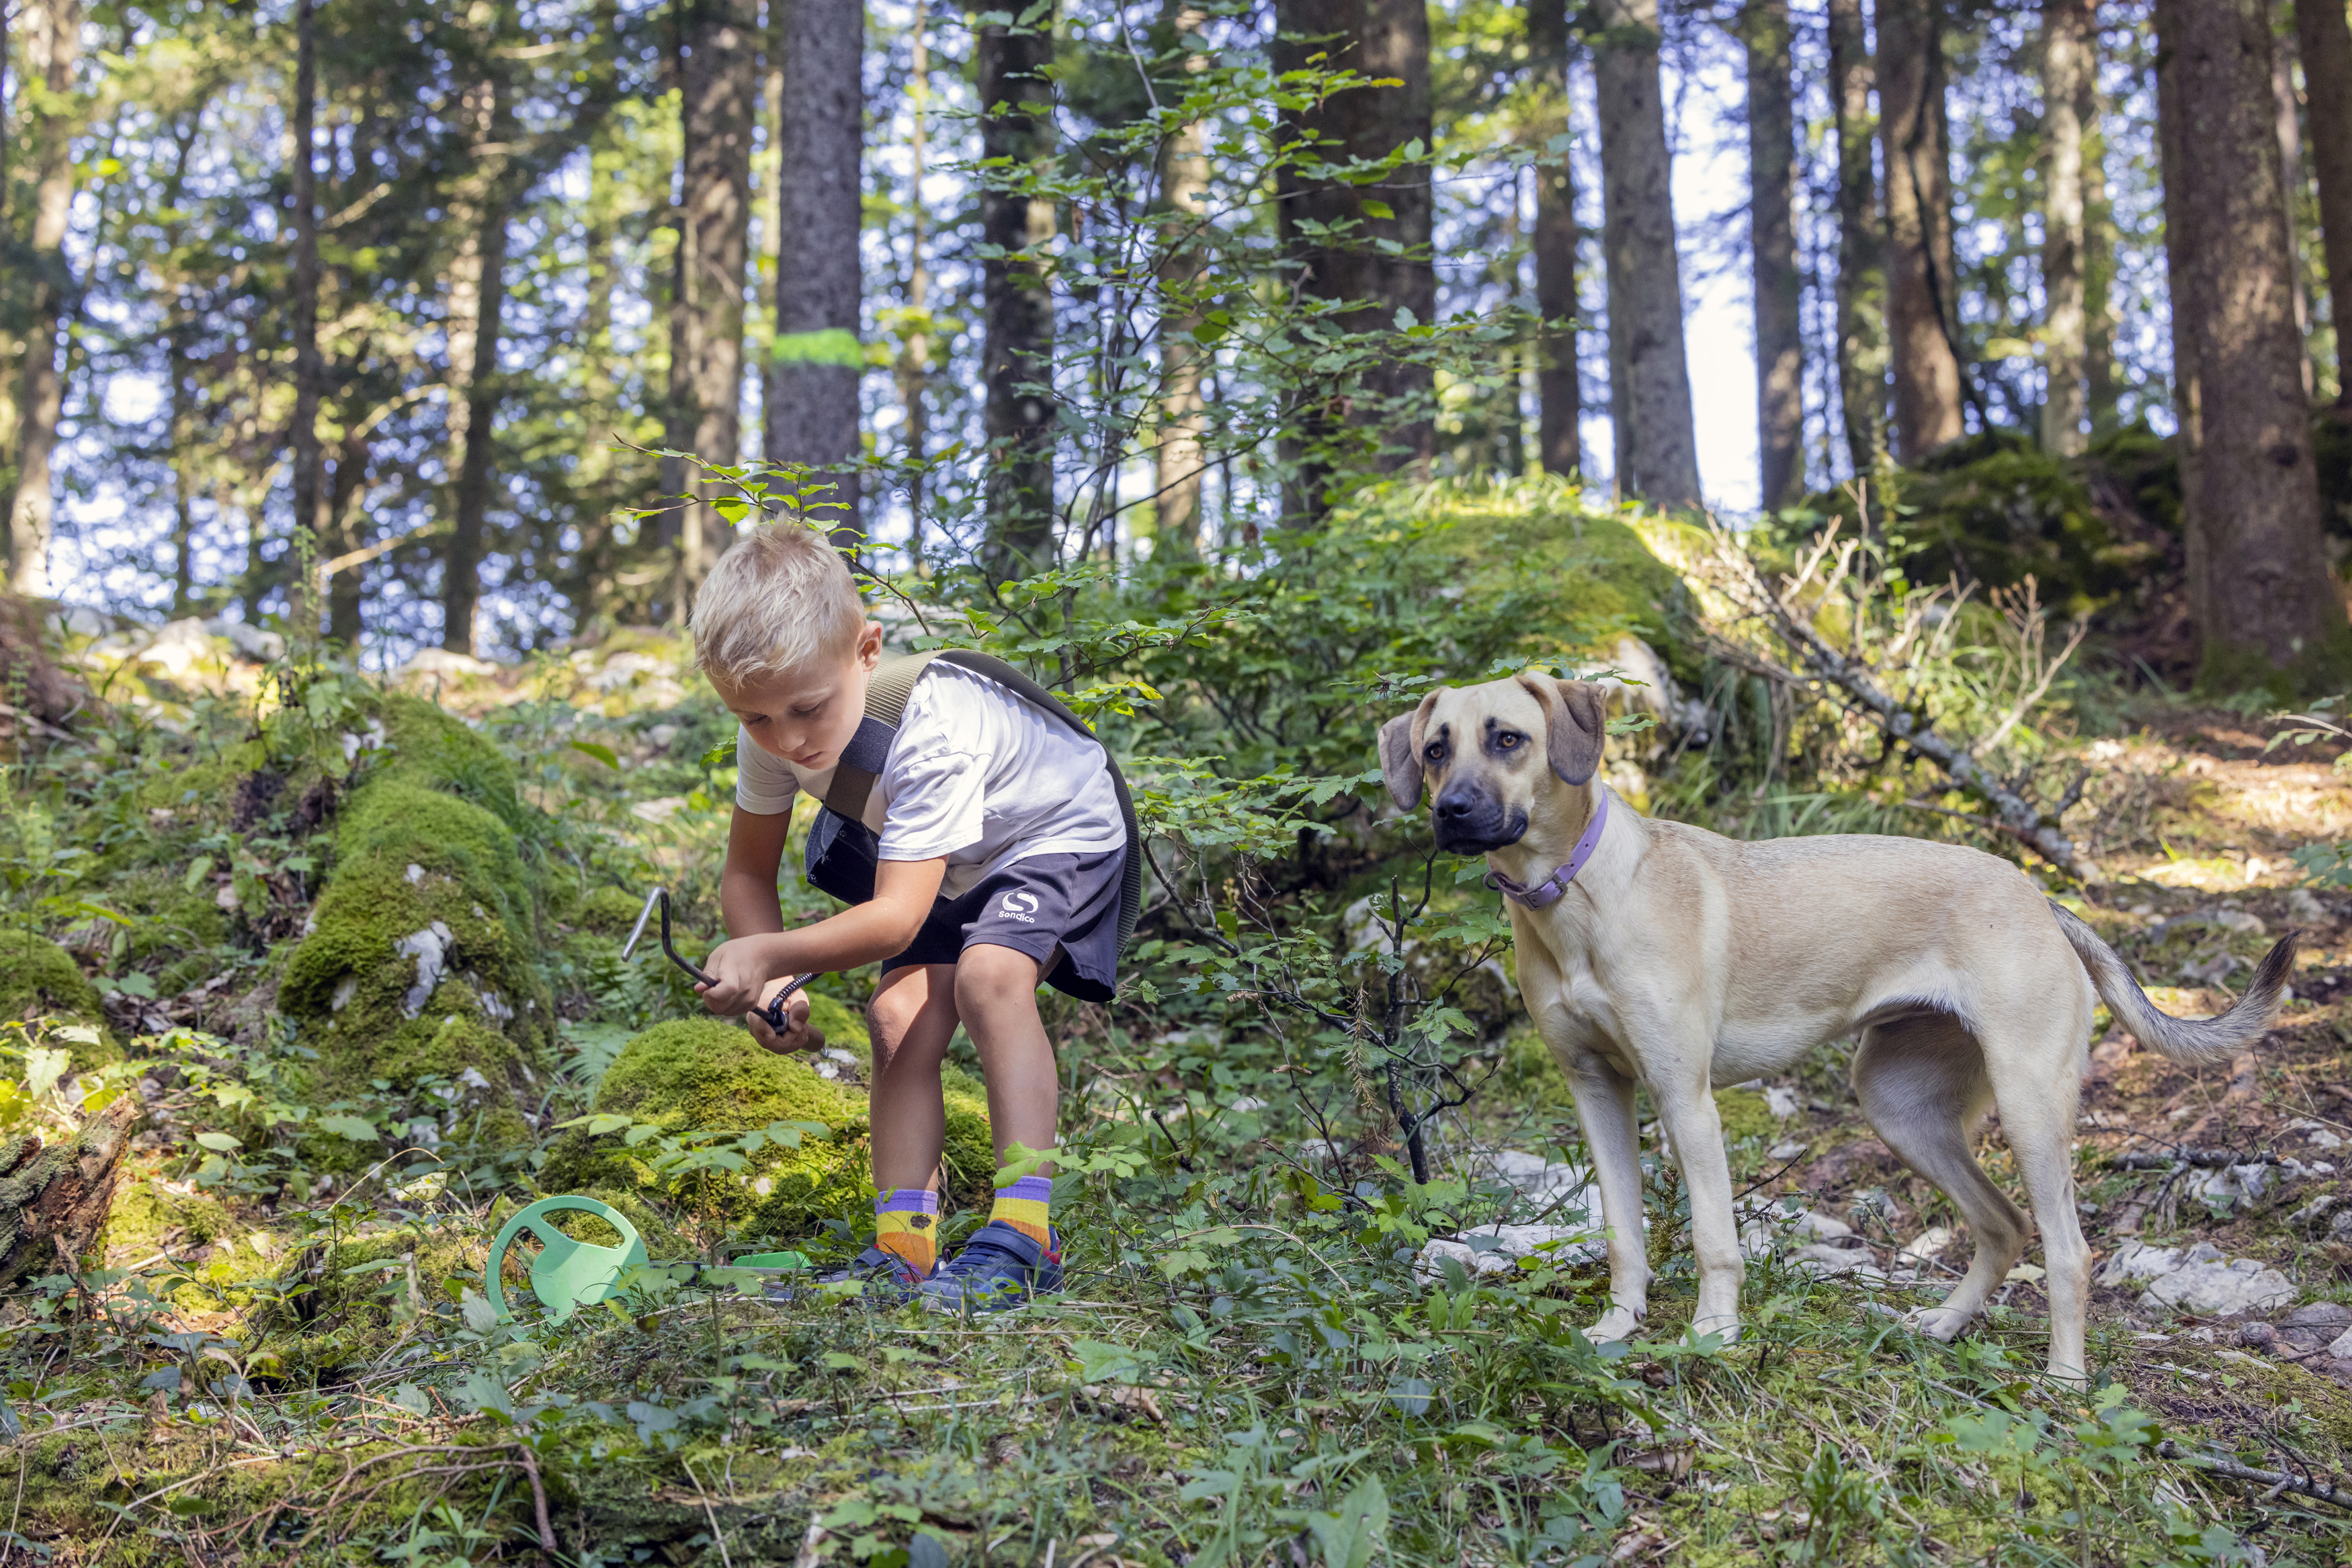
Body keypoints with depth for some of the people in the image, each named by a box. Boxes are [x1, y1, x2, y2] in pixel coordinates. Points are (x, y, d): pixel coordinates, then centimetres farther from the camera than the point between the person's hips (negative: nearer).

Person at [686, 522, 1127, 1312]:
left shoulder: (931, 735, -41)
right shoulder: (773, 734, -20)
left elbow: (897, 916, -44)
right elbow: (747, 874, -10)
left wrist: (771, 955, -55)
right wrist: (769, 986, -26)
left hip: (1057, 836, -7)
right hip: (951, 870, 7)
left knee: (988, 973, -30)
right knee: (901, 1016, -10)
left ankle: (1025, 1237, -30)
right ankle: (904, 1251, -5)